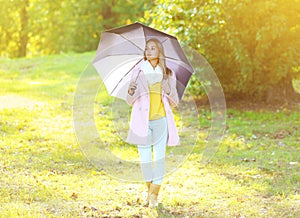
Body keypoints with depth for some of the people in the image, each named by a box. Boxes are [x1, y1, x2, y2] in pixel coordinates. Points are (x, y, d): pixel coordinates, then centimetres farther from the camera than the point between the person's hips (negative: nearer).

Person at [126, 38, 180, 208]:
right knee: (145, 158, 2)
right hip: (142, 120, 0)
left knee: (159, 156, -5)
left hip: (160, 120, 0)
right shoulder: (139, 71, 5)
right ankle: (150, 190, 20)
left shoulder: (168, 74, 7)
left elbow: (174, 103, 10)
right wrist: (131, 93, -16)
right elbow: (130, 102, 7)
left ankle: (154, 195, 2)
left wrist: (169, 92, -11)